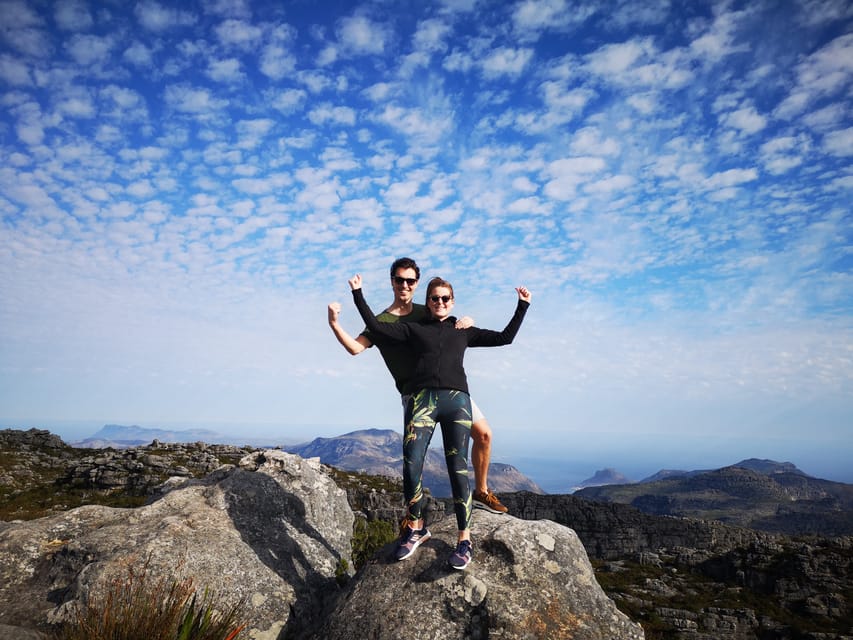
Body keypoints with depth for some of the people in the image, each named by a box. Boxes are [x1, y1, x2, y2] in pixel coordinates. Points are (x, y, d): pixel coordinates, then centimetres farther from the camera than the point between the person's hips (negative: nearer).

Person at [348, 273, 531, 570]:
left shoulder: (464, 331, 24)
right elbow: (376, 326, 14)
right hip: (421, 398, 0)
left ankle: (464, 539, -1)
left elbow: (504, 337, 23)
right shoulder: (414, 329, 21)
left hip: (456, 399, 0)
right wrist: (358, 294, 11)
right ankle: (416, 528, 9)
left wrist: (522, 306, 21)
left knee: (458, 469, -9)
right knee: (411, 467, -12)